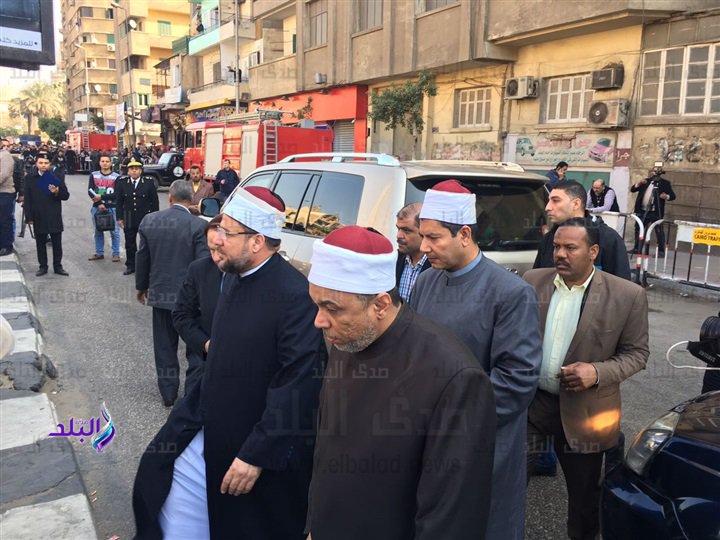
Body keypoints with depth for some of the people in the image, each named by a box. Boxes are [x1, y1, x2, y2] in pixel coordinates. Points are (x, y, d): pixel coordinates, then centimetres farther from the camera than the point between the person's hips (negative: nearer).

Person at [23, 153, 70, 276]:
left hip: (54, 217, -1)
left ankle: (57, 266, 14)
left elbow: (66, 196, 1)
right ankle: (43, 266, 18)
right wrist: (29, 217, -3)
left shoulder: (57, 177, 0)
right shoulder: (30, 178, 3)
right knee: (40, 243, 8)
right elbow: (27, 199, 2)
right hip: (38, 217, 1)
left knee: (57, 243, 4)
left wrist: (57, 192, -21)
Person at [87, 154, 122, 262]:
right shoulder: (94, 175, 7)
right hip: (97, 207, 3)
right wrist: (99, 204, -12)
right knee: (98, 231, 9)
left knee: (114, 231, -2)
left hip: (112, 207, -3)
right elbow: (90, 191, -1)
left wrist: (101, 197, -13)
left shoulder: (116, 177, 0)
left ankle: (116, 254, 6)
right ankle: (99, 253, 19)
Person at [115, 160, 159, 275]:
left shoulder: (149, 182, -5)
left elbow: (154, 201, -2)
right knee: (129, 244, 10)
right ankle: (130, 266, 21)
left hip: (146, 218, -2)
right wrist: (120, 217, 0)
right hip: (129, 219, 2)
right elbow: (118, 201, 4)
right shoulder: (122, 182, 0)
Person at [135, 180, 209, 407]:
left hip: (160, 293, 4)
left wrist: (141, 286, 19)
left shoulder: (149, 221, -2)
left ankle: (168, 393, 23)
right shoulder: (198, 225, -15)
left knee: (165, 346, 15)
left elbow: (142, 258, 6)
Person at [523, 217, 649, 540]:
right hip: (528, 401, 1)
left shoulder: (627, 296, -9)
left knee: (584, 492, 18)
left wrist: (598, 372, -20)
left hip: (583, 410, -1)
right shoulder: (531, 282, -3)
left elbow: (636, 353, -3)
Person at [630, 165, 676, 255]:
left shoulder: (665, 183, 1)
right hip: (642, 211, 5)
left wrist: (666, 196, -23)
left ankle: (661, 251, -2)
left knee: (659, 231, -4)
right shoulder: (645, 181, 14)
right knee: (638, 229, 11)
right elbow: (632, 190, 10)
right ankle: (636, 248, 21)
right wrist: (638, 183, -7)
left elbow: (673, 196, -1)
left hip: (655, 212, -5)